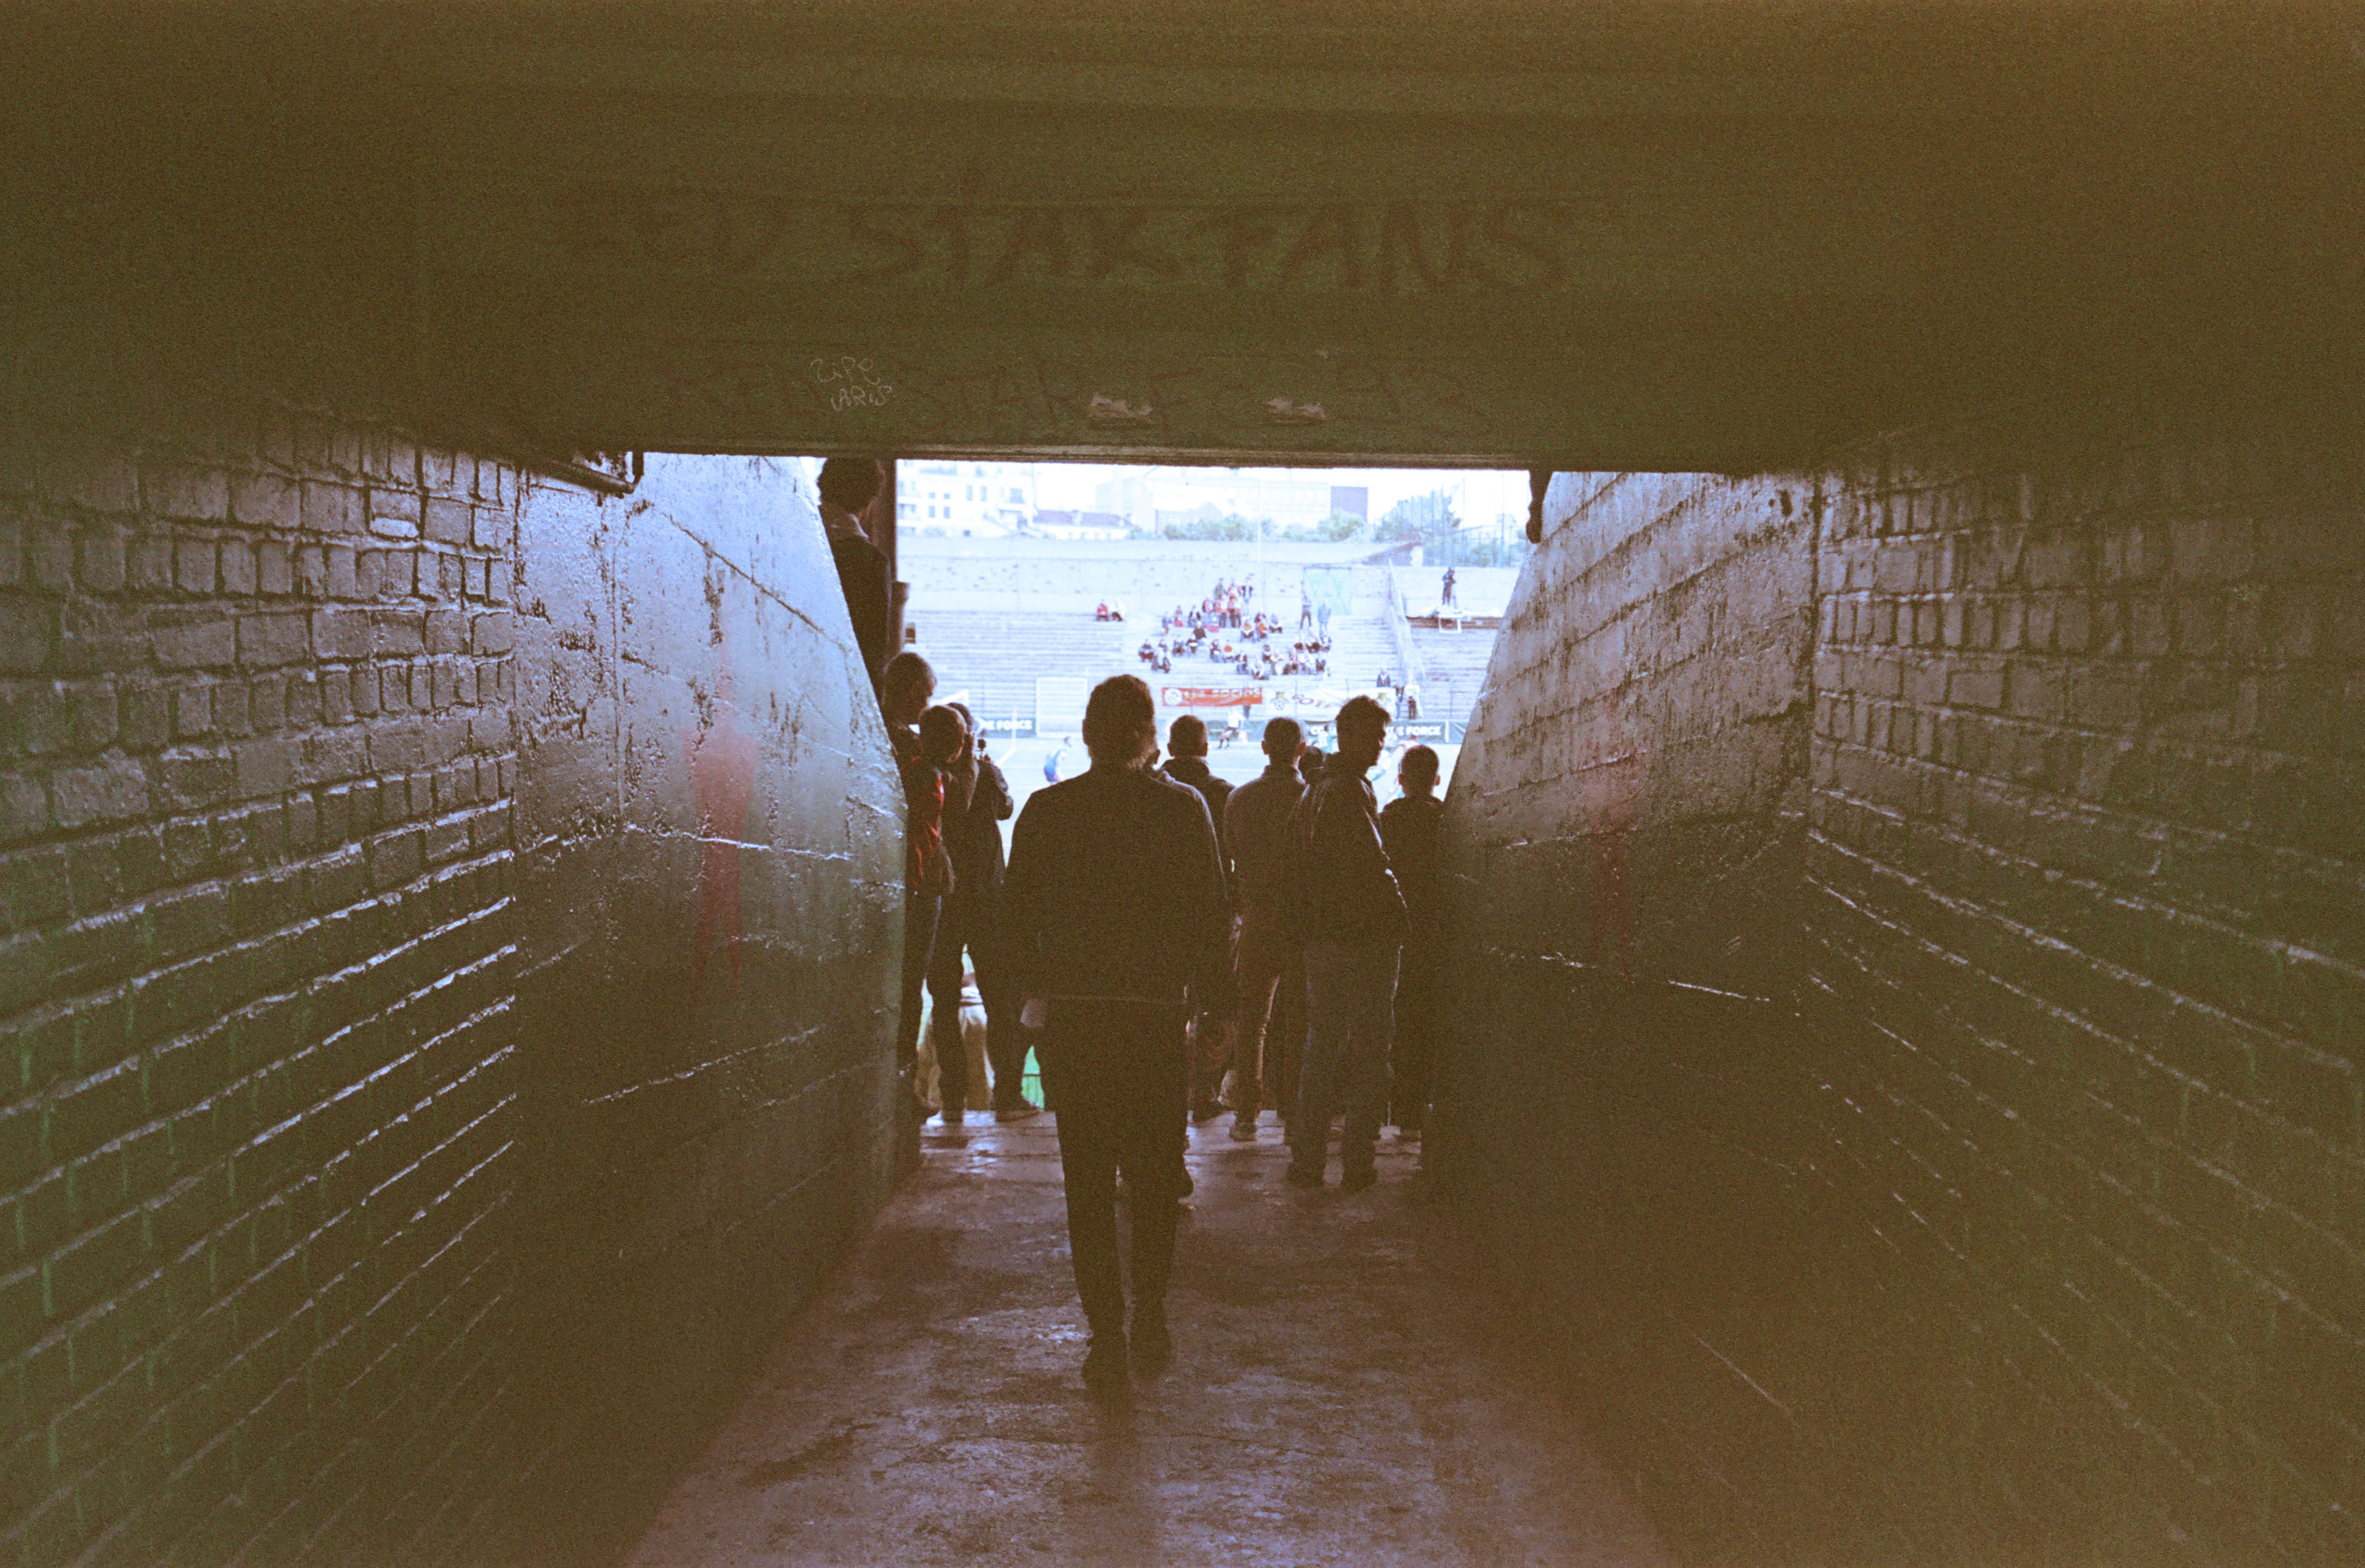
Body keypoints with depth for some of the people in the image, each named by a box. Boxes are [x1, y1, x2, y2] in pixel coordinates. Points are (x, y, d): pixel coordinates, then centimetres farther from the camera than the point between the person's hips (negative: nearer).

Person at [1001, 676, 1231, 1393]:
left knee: (1088, 1184, 6)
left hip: (1072, 1016, 0)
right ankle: (1150, 1320, 18)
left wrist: (1035, 987, 17)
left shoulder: (1046, 810, -1)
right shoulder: (1182, 808, -4)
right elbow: (1209, 914, -4)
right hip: (1157, 1012, 0)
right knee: (1154, 1175, 15)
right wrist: (1213, 1004, 5)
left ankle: (1106, 1336, 4)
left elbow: (1015, 915, 3)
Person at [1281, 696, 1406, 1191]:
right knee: (1368, 1053, 0)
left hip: (1319, 940, 8)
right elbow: (1370, 870, -20)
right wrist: (1396, 912, -8)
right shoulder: (1351, 792, -14)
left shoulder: (1310, 793, 14)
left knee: (1320, 1048, 13)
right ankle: (1358, 1163, 3)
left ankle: (1305, 1160, 15)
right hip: (1365, 940, -8)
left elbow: (1288, 871, 19)